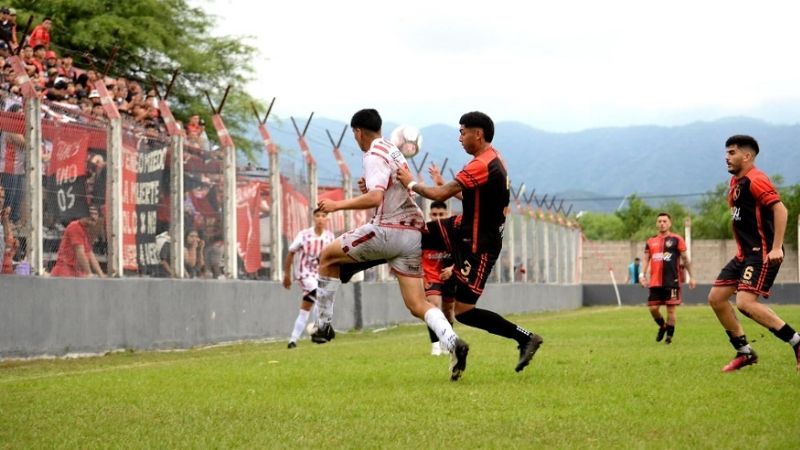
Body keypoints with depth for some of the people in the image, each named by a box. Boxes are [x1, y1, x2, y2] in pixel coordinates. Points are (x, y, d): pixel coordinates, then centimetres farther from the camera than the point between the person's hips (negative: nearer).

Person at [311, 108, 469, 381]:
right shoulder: (394, 151, 23)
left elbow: (375, 198, -20)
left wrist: (337, 205, -12)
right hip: (413, 233, 8)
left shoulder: (374, 155, -6)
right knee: (417, 305, 2)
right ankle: (452, 342, -22)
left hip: (388, 230, -8)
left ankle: (323, 325, 13)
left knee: (328, 257, 12)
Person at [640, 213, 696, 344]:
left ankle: (669, 335, 11)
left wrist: (691, 277, 2)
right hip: (655, 282, 4)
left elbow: (685, 259, 4)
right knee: (653, 308, 1)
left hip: (672, 281, -4)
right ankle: (662, 326, 28)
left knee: (671, 309, -2)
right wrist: (643, 274, -2)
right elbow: (646, 259, 13)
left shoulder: (676, 239, 2)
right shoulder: (650, 242, 13)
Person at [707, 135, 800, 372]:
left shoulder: (755, 180, -15)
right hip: (744, 254, 10)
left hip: (763, 253, -10)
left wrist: (777, 248, -28)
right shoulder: (735, 182, 15)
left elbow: (780, 210, -23)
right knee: (716, 297, 7)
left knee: (745, 302, -22)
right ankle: (745, 352, 14)